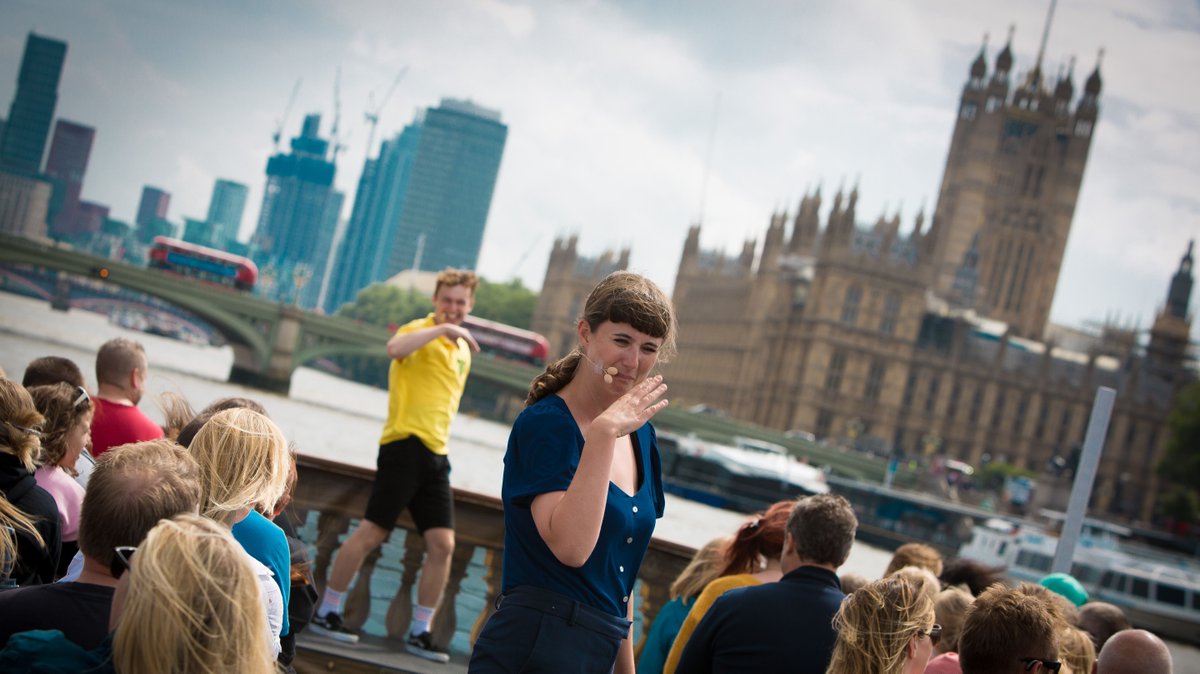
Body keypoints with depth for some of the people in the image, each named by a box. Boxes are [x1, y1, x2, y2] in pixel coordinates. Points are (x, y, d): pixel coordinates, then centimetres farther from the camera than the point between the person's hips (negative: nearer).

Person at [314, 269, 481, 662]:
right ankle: (326, 614, 7)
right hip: (406, 445, -7)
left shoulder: (462, 350, 20)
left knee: (442, 544, 0)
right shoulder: (421, 331, -4)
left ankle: (420, 632, 9)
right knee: (371, 533, -5)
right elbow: (394, 348, -29)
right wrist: (442, 328, -29)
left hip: (436, 455, 7)